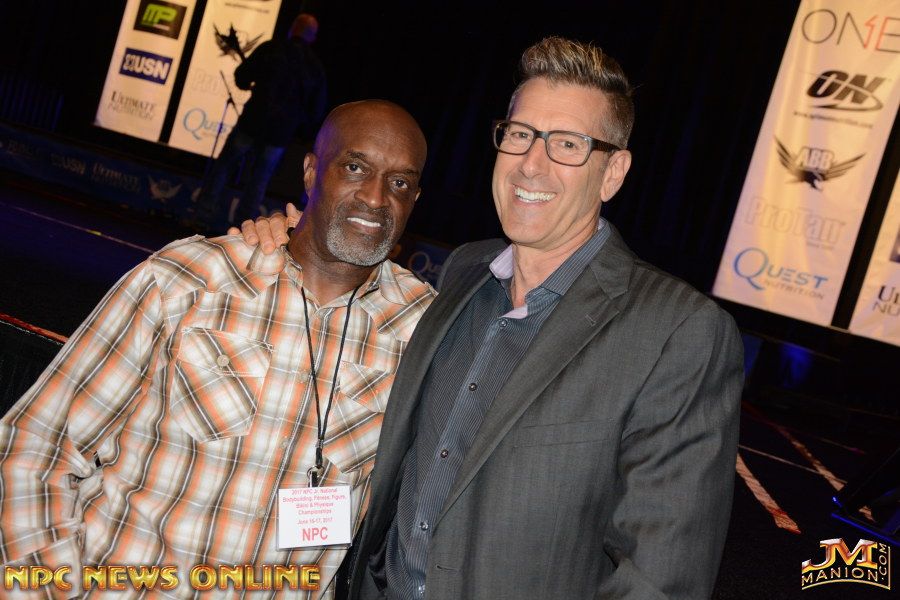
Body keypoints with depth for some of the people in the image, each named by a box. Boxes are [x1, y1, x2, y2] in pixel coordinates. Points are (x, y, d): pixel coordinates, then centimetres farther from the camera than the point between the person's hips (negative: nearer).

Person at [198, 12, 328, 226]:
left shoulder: (272, 48, -2)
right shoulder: (316, 67, 6)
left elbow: (241, 76, 0)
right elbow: (317, 108, 9)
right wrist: (301, 129, 21)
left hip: (253, 120, -2)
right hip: (281, 131, 2)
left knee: (225, 164, 13)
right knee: (259, 179, 12)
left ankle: (206, 210, 10)